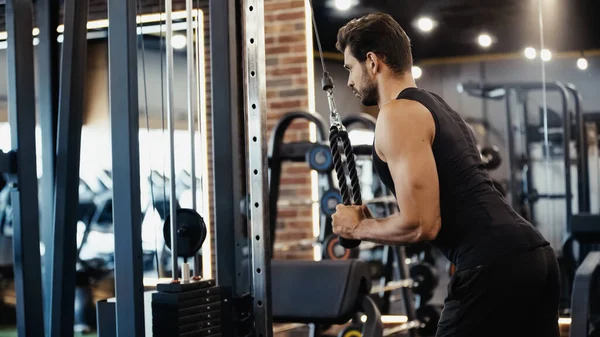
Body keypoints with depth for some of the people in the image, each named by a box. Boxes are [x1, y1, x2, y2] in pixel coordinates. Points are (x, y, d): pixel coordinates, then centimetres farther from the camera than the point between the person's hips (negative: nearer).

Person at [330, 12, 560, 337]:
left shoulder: (397, 115, -6)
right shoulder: (434, 106, 24)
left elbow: (421, 224, -14)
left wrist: (357, 227, 3)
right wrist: (373, 217, 24)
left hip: (493, 265, -10)